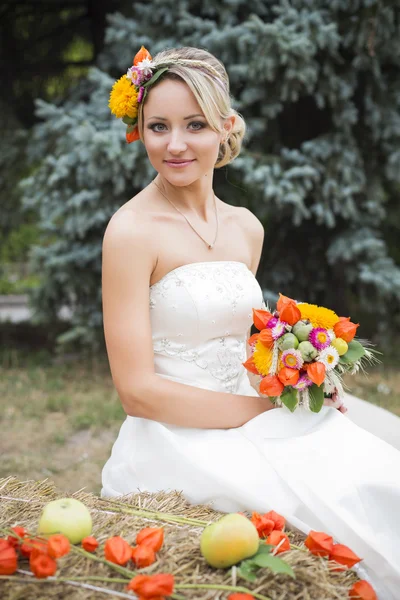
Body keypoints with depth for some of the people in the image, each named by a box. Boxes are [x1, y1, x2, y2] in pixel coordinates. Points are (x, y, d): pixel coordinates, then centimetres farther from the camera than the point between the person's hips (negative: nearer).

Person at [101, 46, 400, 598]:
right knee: (327, 510, -26)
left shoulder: (246, 228, 9)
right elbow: (138, 391, -14)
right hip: (176, 443, -6)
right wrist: (268, 408, -14)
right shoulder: (133, 231, -11)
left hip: (249, 426, 6)